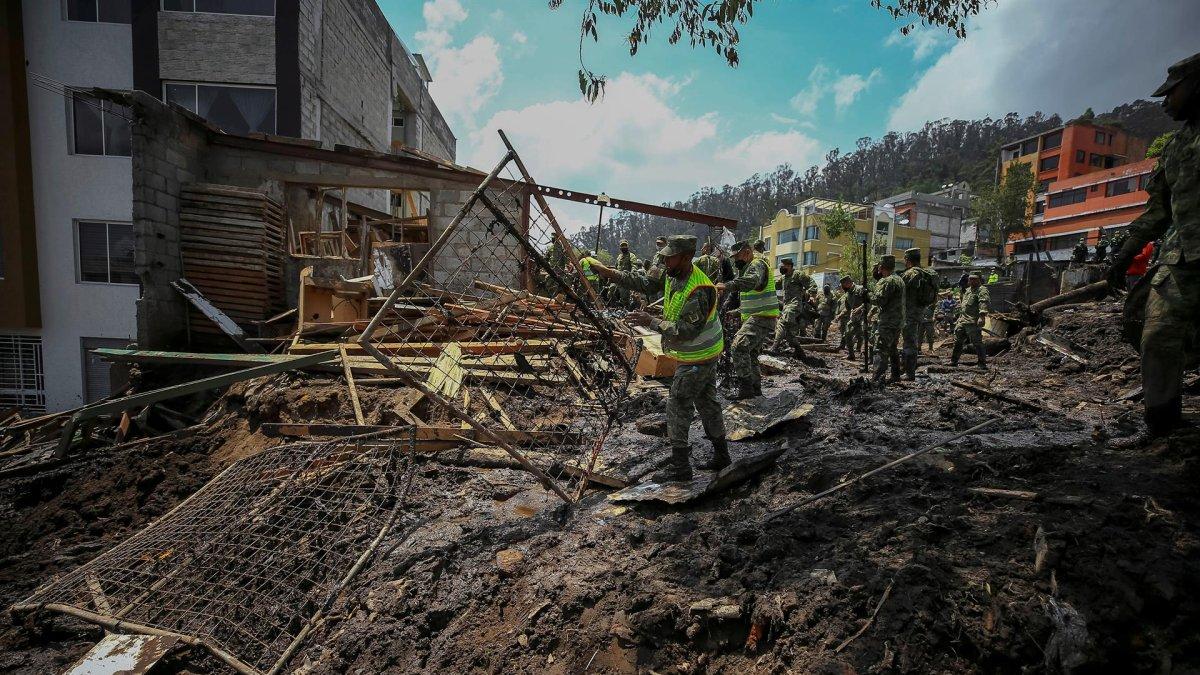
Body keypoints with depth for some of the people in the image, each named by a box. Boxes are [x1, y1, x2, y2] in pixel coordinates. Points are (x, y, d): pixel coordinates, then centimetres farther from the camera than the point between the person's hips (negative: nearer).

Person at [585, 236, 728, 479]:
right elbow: (641, 281, -1)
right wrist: (608, 272, -10)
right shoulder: (672, 274, -2)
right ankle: (721, 456, 32)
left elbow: (687, 330, -32)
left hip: (697, 358, -10)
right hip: (704, 352, 10)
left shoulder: (699, 289, -30)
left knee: (677, 406, -4)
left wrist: (651, 322, -33)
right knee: (707, 402, 18)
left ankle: (680, 467, 6)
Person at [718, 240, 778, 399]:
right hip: (754, 318, 11)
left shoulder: (758, 264, -13)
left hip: (762, 319, -11)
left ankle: (746, 387, -21)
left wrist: (727, 285, -44)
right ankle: (756, 388, 29)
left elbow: (753, 280, -37)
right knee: (750, 353, 18)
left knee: (738, 347, -23)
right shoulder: (748, 267, 22)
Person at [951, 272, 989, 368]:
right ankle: (953, 361, 21)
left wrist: (982, 316, -33)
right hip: (962, 320, 9)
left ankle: (982, 362, 1)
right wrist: (959, 318, 28)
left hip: (973, 322, -9)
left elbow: (983, 303, -20)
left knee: (977, 343, -6)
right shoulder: (968, 290, 22)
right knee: (958, 342, 12)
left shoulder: (982, 290, -5)